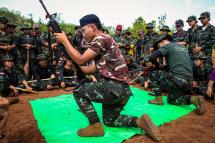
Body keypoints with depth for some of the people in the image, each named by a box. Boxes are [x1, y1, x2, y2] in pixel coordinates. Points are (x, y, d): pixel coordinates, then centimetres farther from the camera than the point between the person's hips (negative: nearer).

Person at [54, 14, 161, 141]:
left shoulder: (101, 39, -11)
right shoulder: (103, 41, 19)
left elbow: (80, 60, -15)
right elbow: (92, 69, 18)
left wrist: (64, 40, -4)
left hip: (115, 88, -10)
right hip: (122, 90, 10)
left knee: (79, 92, 3)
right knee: (109, 120, 24)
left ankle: (96, 126, 6)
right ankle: (140, 122, 11)